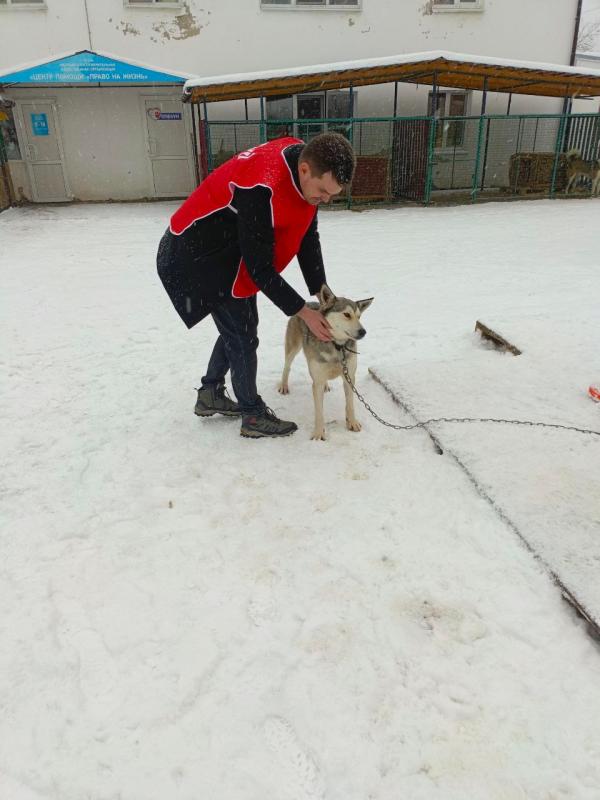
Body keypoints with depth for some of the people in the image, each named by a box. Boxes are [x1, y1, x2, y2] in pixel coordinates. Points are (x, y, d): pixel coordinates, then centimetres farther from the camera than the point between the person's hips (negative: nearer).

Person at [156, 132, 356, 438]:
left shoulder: (306, 174, -9)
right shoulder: (261, 187, -36)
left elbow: (308, 236, 1)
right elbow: (260, 267, -30)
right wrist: (302, 311, -22)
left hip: (234, 250, 9)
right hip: (198, 257, -9)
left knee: (238, 328, 17)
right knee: (243, 336, -2)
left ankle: (210, 395, 34)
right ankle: (254, 416, 14)